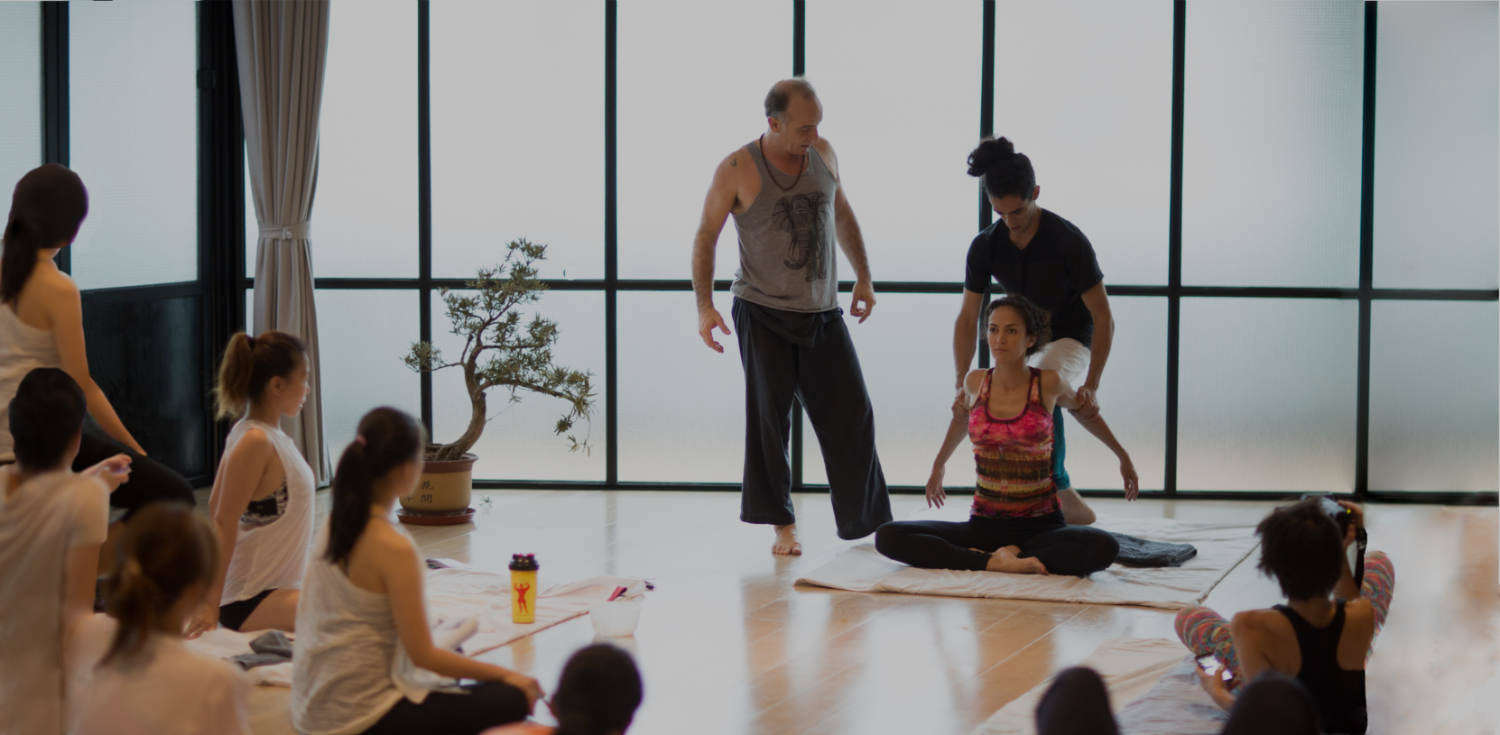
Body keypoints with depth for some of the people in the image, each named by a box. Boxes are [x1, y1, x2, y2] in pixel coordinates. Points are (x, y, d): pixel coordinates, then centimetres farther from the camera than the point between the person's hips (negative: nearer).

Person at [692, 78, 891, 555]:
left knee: (851, 416, 3)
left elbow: (842, 215, 19)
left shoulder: (823, 155, 4)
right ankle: (782, 525, 7)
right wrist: (704, 306, -12)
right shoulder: (737, 170, -9)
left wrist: (864, 277, 15)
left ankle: (867, 521, 14)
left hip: (823, 315, 4)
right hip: (763, 314, -4)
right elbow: (705, 236, -3)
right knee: (768, 418, -3)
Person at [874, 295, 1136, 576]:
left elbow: (1083, 408, 18)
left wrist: (1122, 455, 28)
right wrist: (938, 465, 40)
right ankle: (996, 562, -26)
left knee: (1104, 548, -35)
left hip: (1041, 525, -2)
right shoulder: (976, 382, 3)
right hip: (984, 524, 2)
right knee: (887, 537, -21)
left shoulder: (1048, 383, -4)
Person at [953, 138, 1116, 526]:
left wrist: (1091, 386, -26)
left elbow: (1103, 317, -20)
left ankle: (1058, 488, -21)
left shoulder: (1069, 242, -25)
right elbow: (967, 320, -7)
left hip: (1072, 338, -6)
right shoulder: (985, 246, -11)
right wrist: (962, 385, -18)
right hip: (1024, 342, 6)